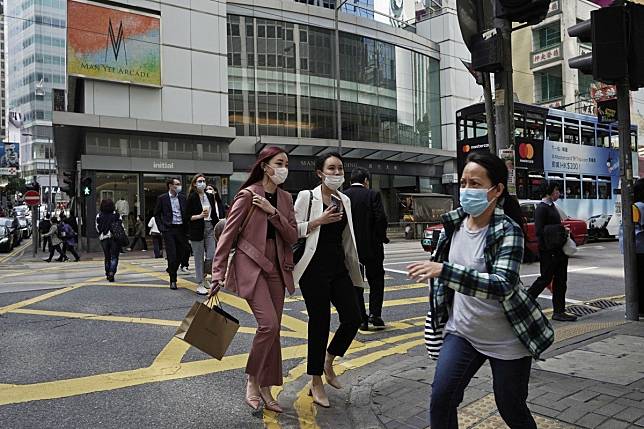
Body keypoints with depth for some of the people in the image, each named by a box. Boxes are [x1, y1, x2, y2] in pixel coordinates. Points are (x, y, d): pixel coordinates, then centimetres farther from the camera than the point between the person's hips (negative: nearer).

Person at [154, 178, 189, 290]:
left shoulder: (183, 197, 9)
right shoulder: (162, 198, 1)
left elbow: (187, 213, 13)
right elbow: (157, 214, 7)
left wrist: (187, 229, 5)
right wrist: (161, 228, -2)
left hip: (181, 229, 3)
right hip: (169, 230, -3)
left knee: (180, 254, 7)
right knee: (172, 256, -6)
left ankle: (171, 270, 34)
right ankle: (173, 280, 5)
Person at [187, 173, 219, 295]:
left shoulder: (210, 196, 11)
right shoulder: (192, 198, -4)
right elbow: (188, 216, -6)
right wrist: (200, 216, -19)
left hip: (210, 228, 5)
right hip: (197, 230, -5)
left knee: (211, 256, -1)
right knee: (199, 258, 1)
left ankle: (203, 277, 25)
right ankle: (199, 284, 9)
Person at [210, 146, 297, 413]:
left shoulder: (285, 198, 9)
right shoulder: (248, 195, -8)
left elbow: (292, 237, 1)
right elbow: (228, 235, -8)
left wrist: (273, 212, -13)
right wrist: (218, 274, -11)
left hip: (276, 268, 6)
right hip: (251, 266, -6)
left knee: (272, 330, 8)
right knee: (269, 324, -17)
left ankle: (265, 389, 21)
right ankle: (252, 381, 6)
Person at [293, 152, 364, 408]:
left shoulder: (345, 200, 12)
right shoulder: (307, 197, -5)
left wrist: (354, 268, 19)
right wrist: (320, 221, -17)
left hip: (339, 267, 6)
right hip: (315, 269, -6)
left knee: (353, 318, 1)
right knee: (320, 323, 0)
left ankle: (328, 362, 29)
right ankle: (316, 383, 19)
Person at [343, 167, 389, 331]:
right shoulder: (372, 195, -7)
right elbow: (381, 219, -14)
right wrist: (382, 237, 1)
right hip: (371, 247, -2)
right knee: (376, 280, 14)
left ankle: (361, 319, 11)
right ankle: (375, 315, 6)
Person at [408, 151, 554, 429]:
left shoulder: (508, 231, -19)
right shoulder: (453, 223, -1)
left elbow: (503, 284, -34)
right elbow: (440, 271, 13)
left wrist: (443, 270, -41)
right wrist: (435, 318, 15)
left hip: (506, 340, -4)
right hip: (463, 332, 5)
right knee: (440, 400, -6)